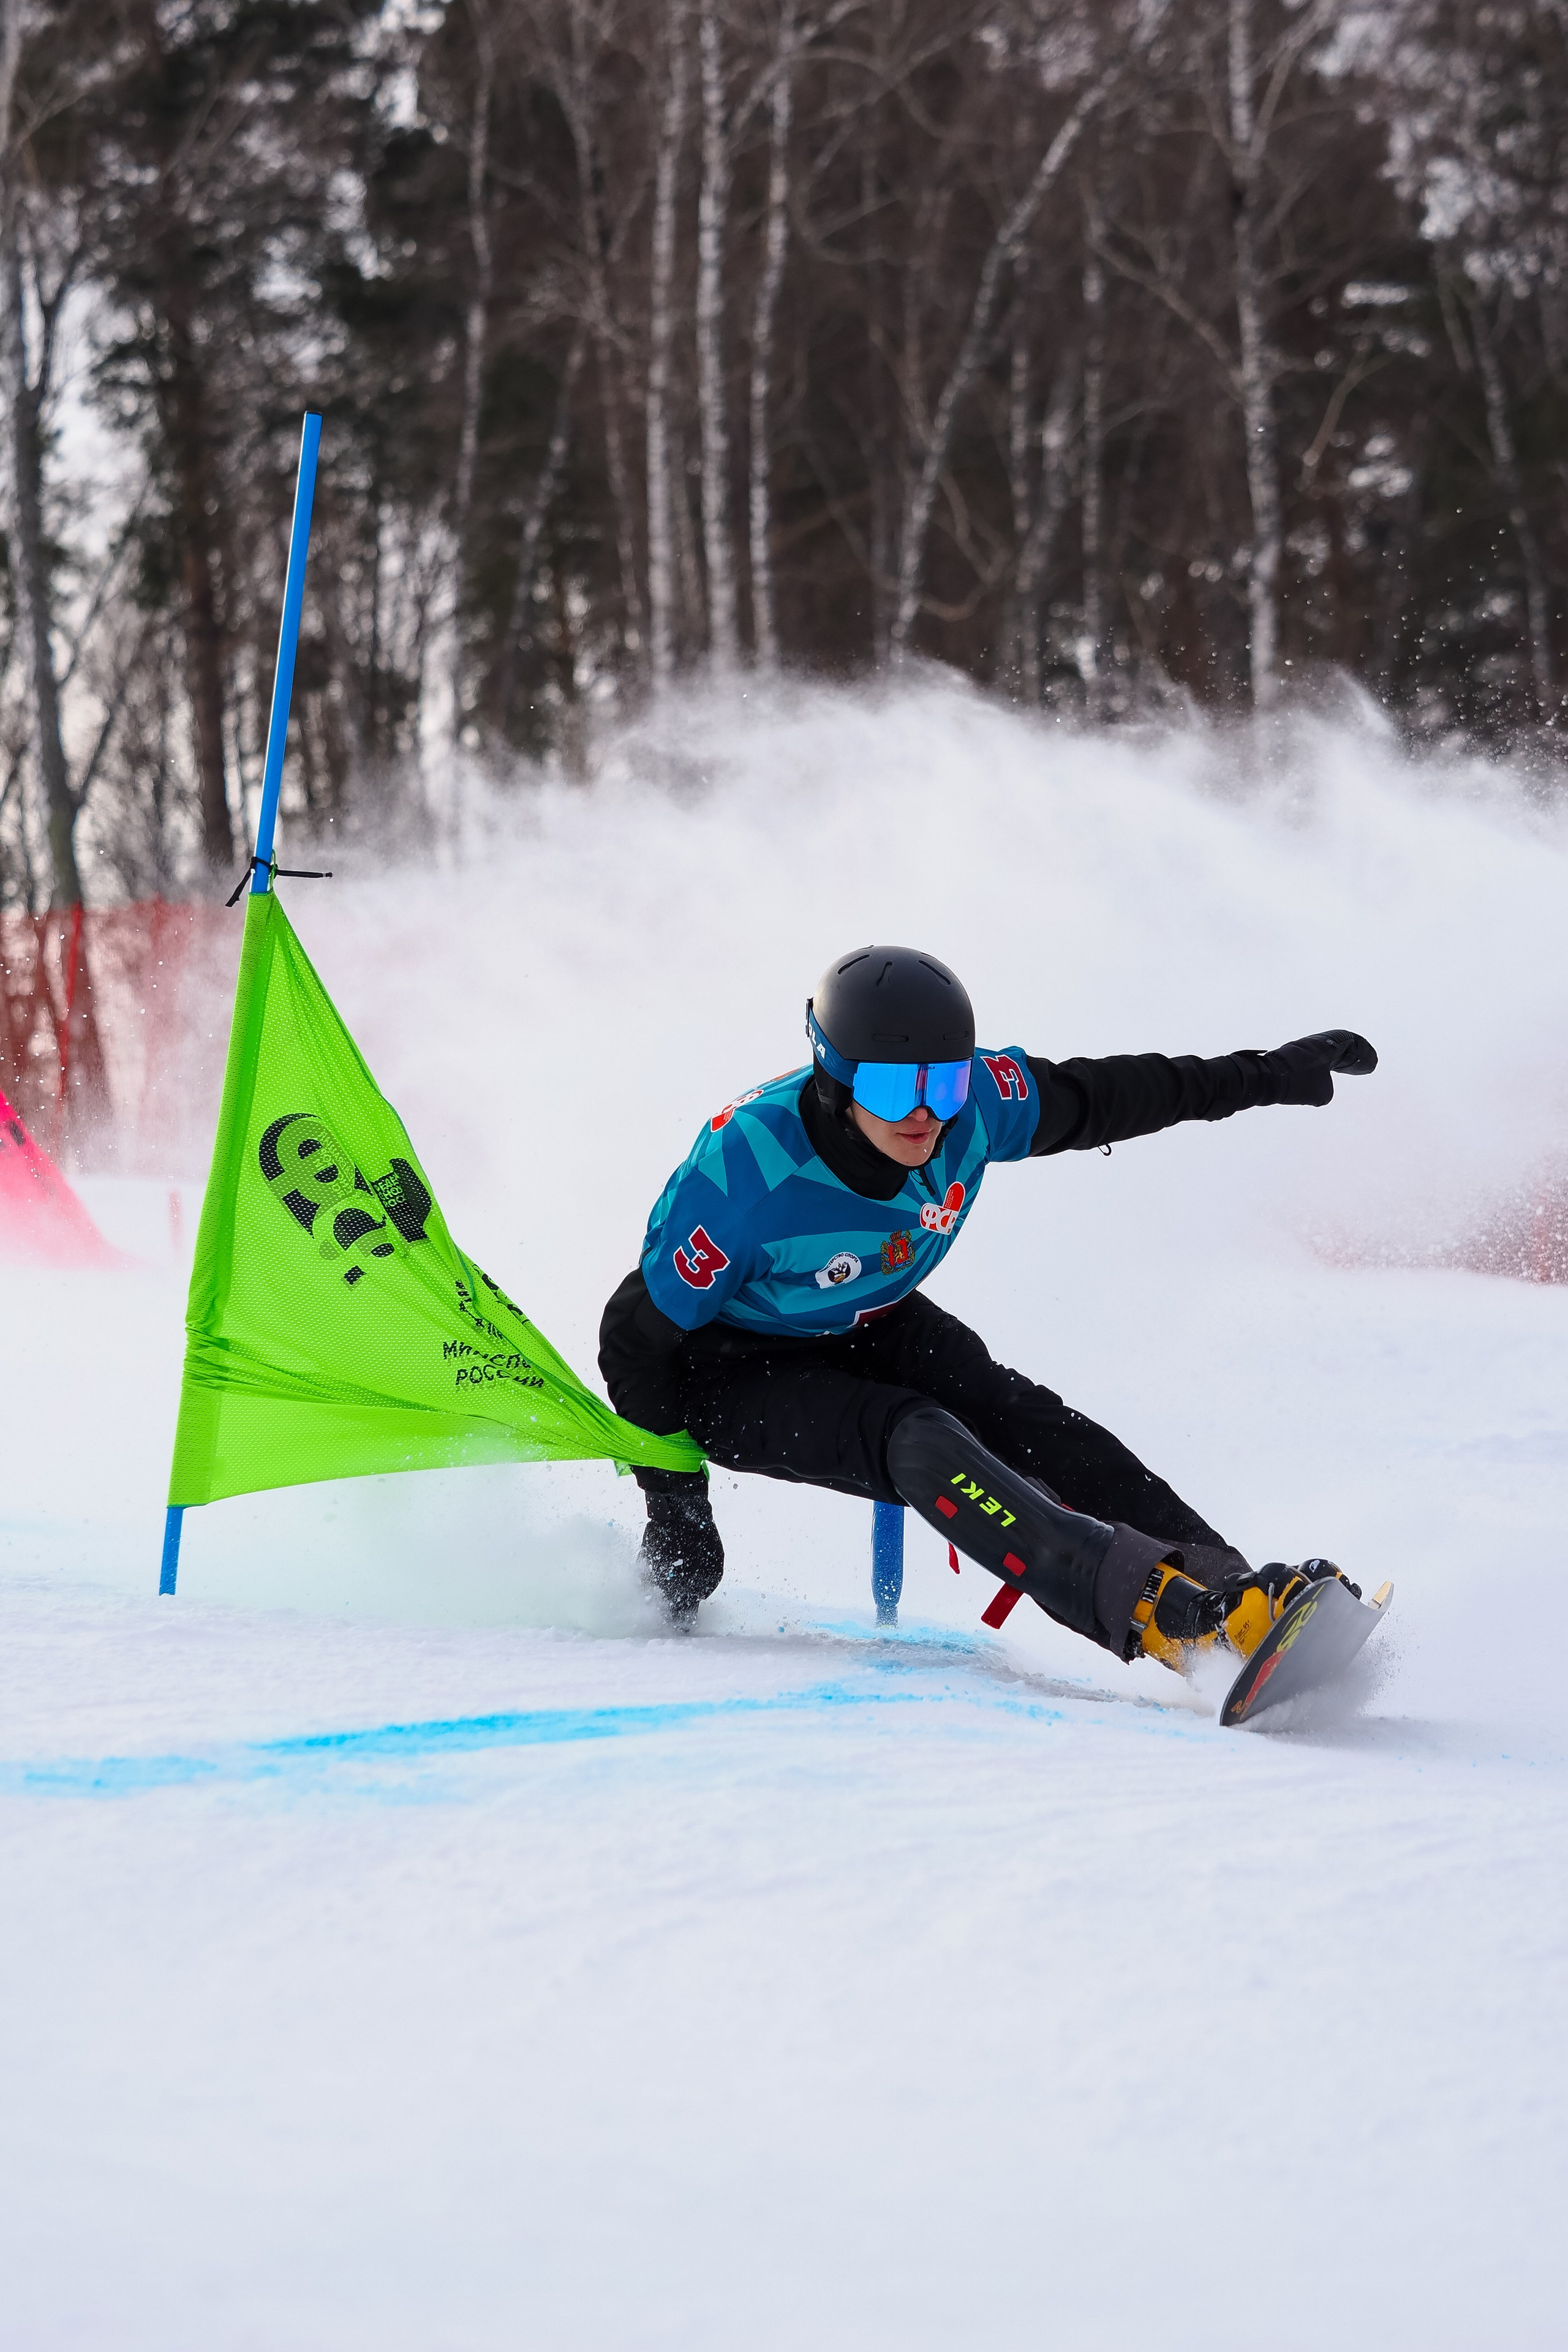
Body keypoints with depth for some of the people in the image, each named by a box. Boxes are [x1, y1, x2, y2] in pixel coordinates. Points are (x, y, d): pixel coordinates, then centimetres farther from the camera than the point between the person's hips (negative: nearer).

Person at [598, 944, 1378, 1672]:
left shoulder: (973, 1104, -22)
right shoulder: (747, 1172, -36)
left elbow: (1098, 1099, -2)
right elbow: (642, 1333, -24)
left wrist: (1268, 1076, 5)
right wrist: (672, 1503, -20)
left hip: (871, 1329, 6)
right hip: (733, 1371, -6)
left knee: (1035, 1428, -19)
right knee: (916, 1442, -31)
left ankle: (1224, 1584, -27)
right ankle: (1153, 1609, -44)